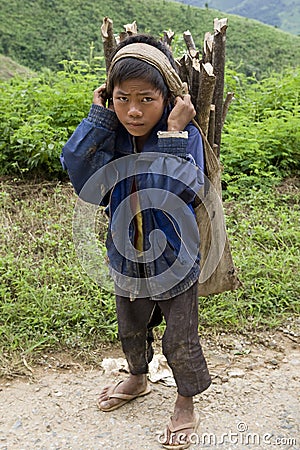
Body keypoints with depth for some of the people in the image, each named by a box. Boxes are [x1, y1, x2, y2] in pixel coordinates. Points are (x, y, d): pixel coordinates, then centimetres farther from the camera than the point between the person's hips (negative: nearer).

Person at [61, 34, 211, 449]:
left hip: (174, 262, -4)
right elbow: (84, 184, -25)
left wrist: (174, 134, -34)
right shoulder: (110, 135, -10)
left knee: (180, 342, 12)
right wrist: (98, 118, -25)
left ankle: (186, 403, 41)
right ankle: (138, 380, 57)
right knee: (131, 330, 27)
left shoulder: (185, 135, -21)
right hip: (127, 260, 5)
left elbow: (183, 192, -35)